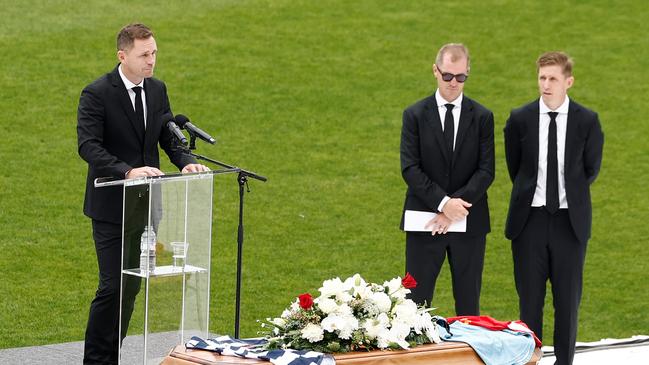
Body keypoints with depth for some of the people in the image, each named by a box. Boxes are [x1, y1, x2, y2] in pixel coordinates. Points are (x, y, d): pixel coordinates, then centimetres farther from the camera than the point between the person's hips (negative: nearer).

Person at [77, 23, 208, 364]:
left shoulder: (157, 89, 8)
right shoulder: (96, 94, -13)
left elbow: (169, 137, 11)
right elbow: (88, 146, -22)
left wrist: (186, 162, -10)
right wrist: (128, 171, -36)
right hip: (111, 205, -6)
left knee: (133, 284, 11)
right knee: (113, 285, -8)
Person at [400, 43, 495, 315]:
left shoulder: (482, 117, 4)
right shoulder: (415, 115, 1)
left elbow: (486, 171, -3)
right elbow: (410, 168, -6)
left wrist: (456, 206, -15)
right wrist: (443, 203, -18)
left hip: (469, 222, 1)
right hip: (424, 222, -1)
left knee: (468, 302, 6)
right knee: (416, 302, 0)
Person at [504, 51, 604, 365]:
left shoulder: (587, 121, -4)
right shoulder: (520, 119, -2)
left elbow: (591, 170, 9)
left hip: (570, 220, 0)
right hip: (530, 219, 0)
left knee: (568, 298, 5)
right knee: (529, 298, 4)